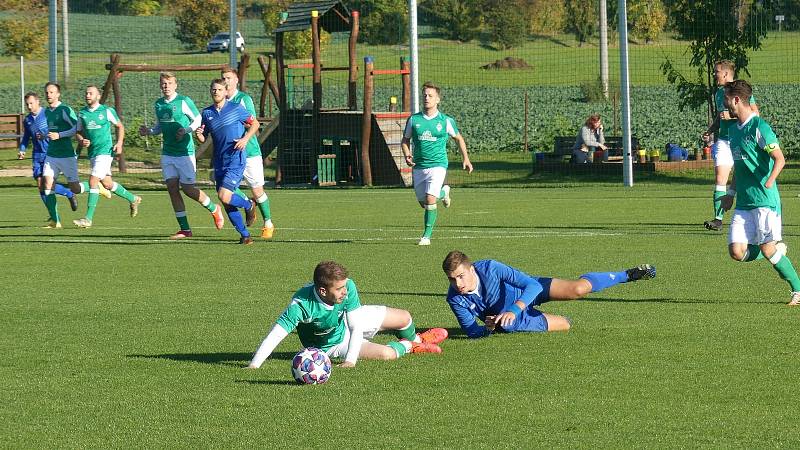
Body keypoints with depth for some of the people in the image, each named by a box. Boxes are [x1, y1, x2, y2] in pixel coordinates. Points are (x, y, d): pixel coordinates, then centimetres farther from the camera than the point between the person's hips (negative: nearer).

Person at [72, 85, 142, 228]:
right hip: (92, 153, 6)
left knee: (93, 181, -16)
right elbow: (78, 132, 14)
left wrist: (119, 143, -3)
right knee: (107, 184, 13)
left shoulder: (107, 111, -4)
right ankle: (133, 199, 37)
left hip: (105, 151, -6)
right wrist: (81, 141, -8)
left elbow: (120, 126, 8)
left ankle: (88, 218, -16)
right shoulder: (82, 113, 7)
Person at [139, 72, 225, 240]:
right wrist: (149, 131, 2)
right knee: (172, 188, -1)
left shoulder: (184, 101, -9)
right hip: (167, 153, 6)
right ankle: (185, 229, 4)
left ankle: (214, 209, 22)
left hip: (185, 152, -6)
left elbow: (198, 119, -3)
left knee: (187, 188, -5)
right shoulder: (159, 104, 10)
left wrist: (187, 130, -20)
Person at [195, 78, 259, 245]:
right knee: (227, 205, 5)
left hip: (236, 160, -6)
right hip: (219, 162, 6)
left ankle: (248, 205, 11)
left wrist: (245, 138, -12)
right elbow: (203, 139, 15)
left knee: (224, 197, -19)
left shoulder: (236, 109, -5)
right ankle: (245, 235, 17)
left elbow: (255, 123, 5)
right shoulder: (206, 113, 8)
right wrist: (198, 134, -9)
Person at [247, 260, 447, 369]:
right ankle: (407, 347, 15)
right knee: (385, 354, -22)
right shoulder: (302, 304, -42)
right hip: (332, 344, -4)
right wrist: (253, 366, -55)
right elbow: (276, 334, -45)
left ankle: (415, 339, 45)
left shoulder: (347, 287, -32)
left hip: (347, 322, 4)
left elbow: (357, 327, -28)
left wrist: (350, 360, -39)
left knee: (404, 318, 7)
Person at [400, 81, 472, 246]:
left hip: (437, 165, -3)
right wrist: (407, 156, -5)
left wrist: (465, 158, 8)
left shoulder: (446, 121, -2)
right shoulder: (414, 120, 2)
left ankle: (427, 235, -8)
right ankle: (443, 192, 44)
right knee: (423, 203, 12)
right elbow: (405, 140, 13)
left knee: (430, 200, -19)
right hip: (418, 167, 3)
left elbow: (458, 138, 14)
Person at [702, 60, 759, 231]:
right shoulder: (719, 93, 12)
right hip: (723, 140, 5)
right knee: (720, 180, -10)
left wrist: (731, 115, -18)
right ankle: (718, 219, -14)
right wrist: (709, 132, 11)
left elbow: (755, 113, -14)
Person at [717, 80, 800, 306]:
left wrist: (769, 182, -32)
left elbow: (779, 159, -17)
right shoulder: (734, 129, 14)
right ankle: (776, 249, 21)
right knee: (737, 252, -5)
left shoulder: (759, 127, -12)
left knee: (767, 249, -11)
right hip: (743, 203, 8)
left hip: (765, 200, -8)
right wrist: (731, 192, 26)